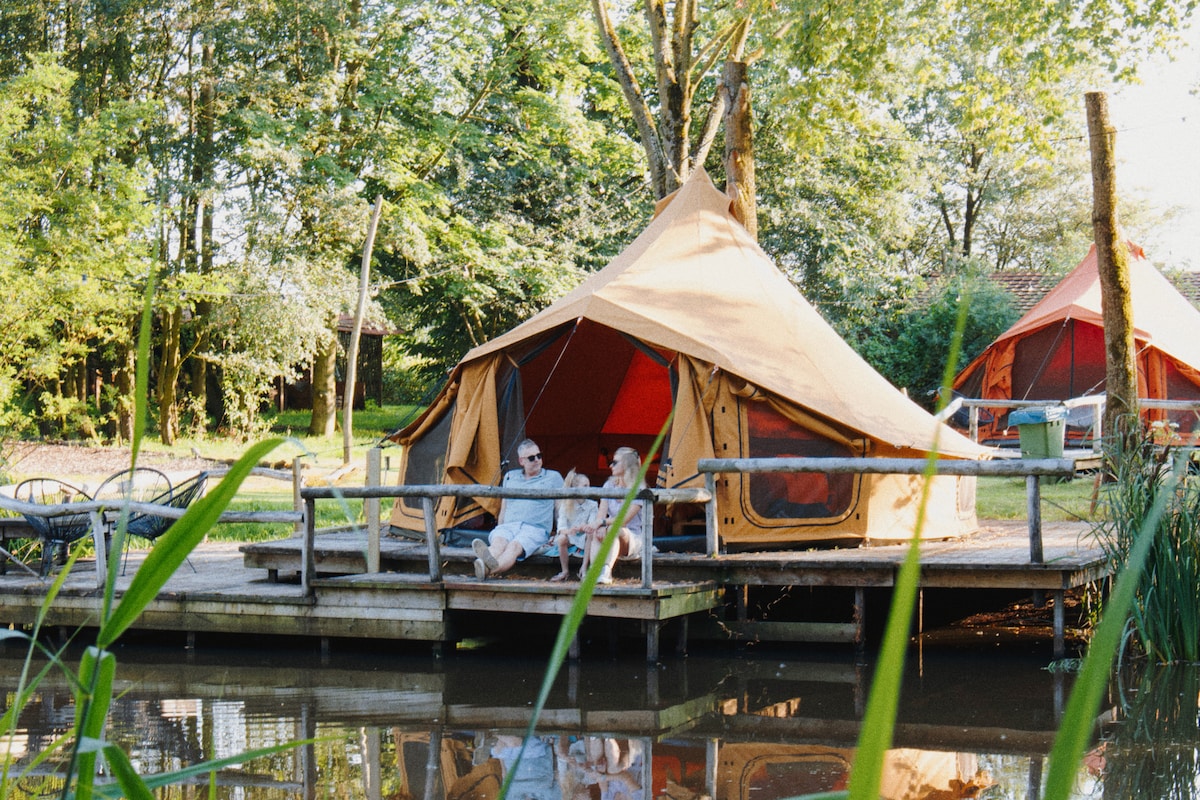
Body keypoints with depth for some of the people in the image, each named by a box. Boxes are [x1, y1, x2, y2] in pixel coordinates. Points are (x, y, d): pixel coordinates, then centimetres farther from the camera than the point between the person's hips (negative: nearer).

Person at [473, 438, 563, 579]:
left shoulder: (553, 477, 17)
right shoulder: (510, 476, 25)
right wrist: (499, 530, 15)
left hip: (535, 528, -3)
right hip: (508, 526, 3)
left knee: (514, 547, -39)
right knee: (498, 543, -36)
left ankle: (487, 569, -71)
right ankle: (487, 560, -72)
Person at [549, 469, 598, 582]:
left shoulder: (592, 505, -2)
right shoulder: (565, 506, -3)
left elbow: (592, 524, -14)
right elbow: (561, 527, -14)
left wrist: (584, 527, -39)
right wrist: (568, 531, -37)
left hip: (584, 539, 0)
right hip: (570, 538, 0)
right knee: (561, 539, -33)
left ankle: (584, 569, -25)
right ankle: (565, 571, -15)